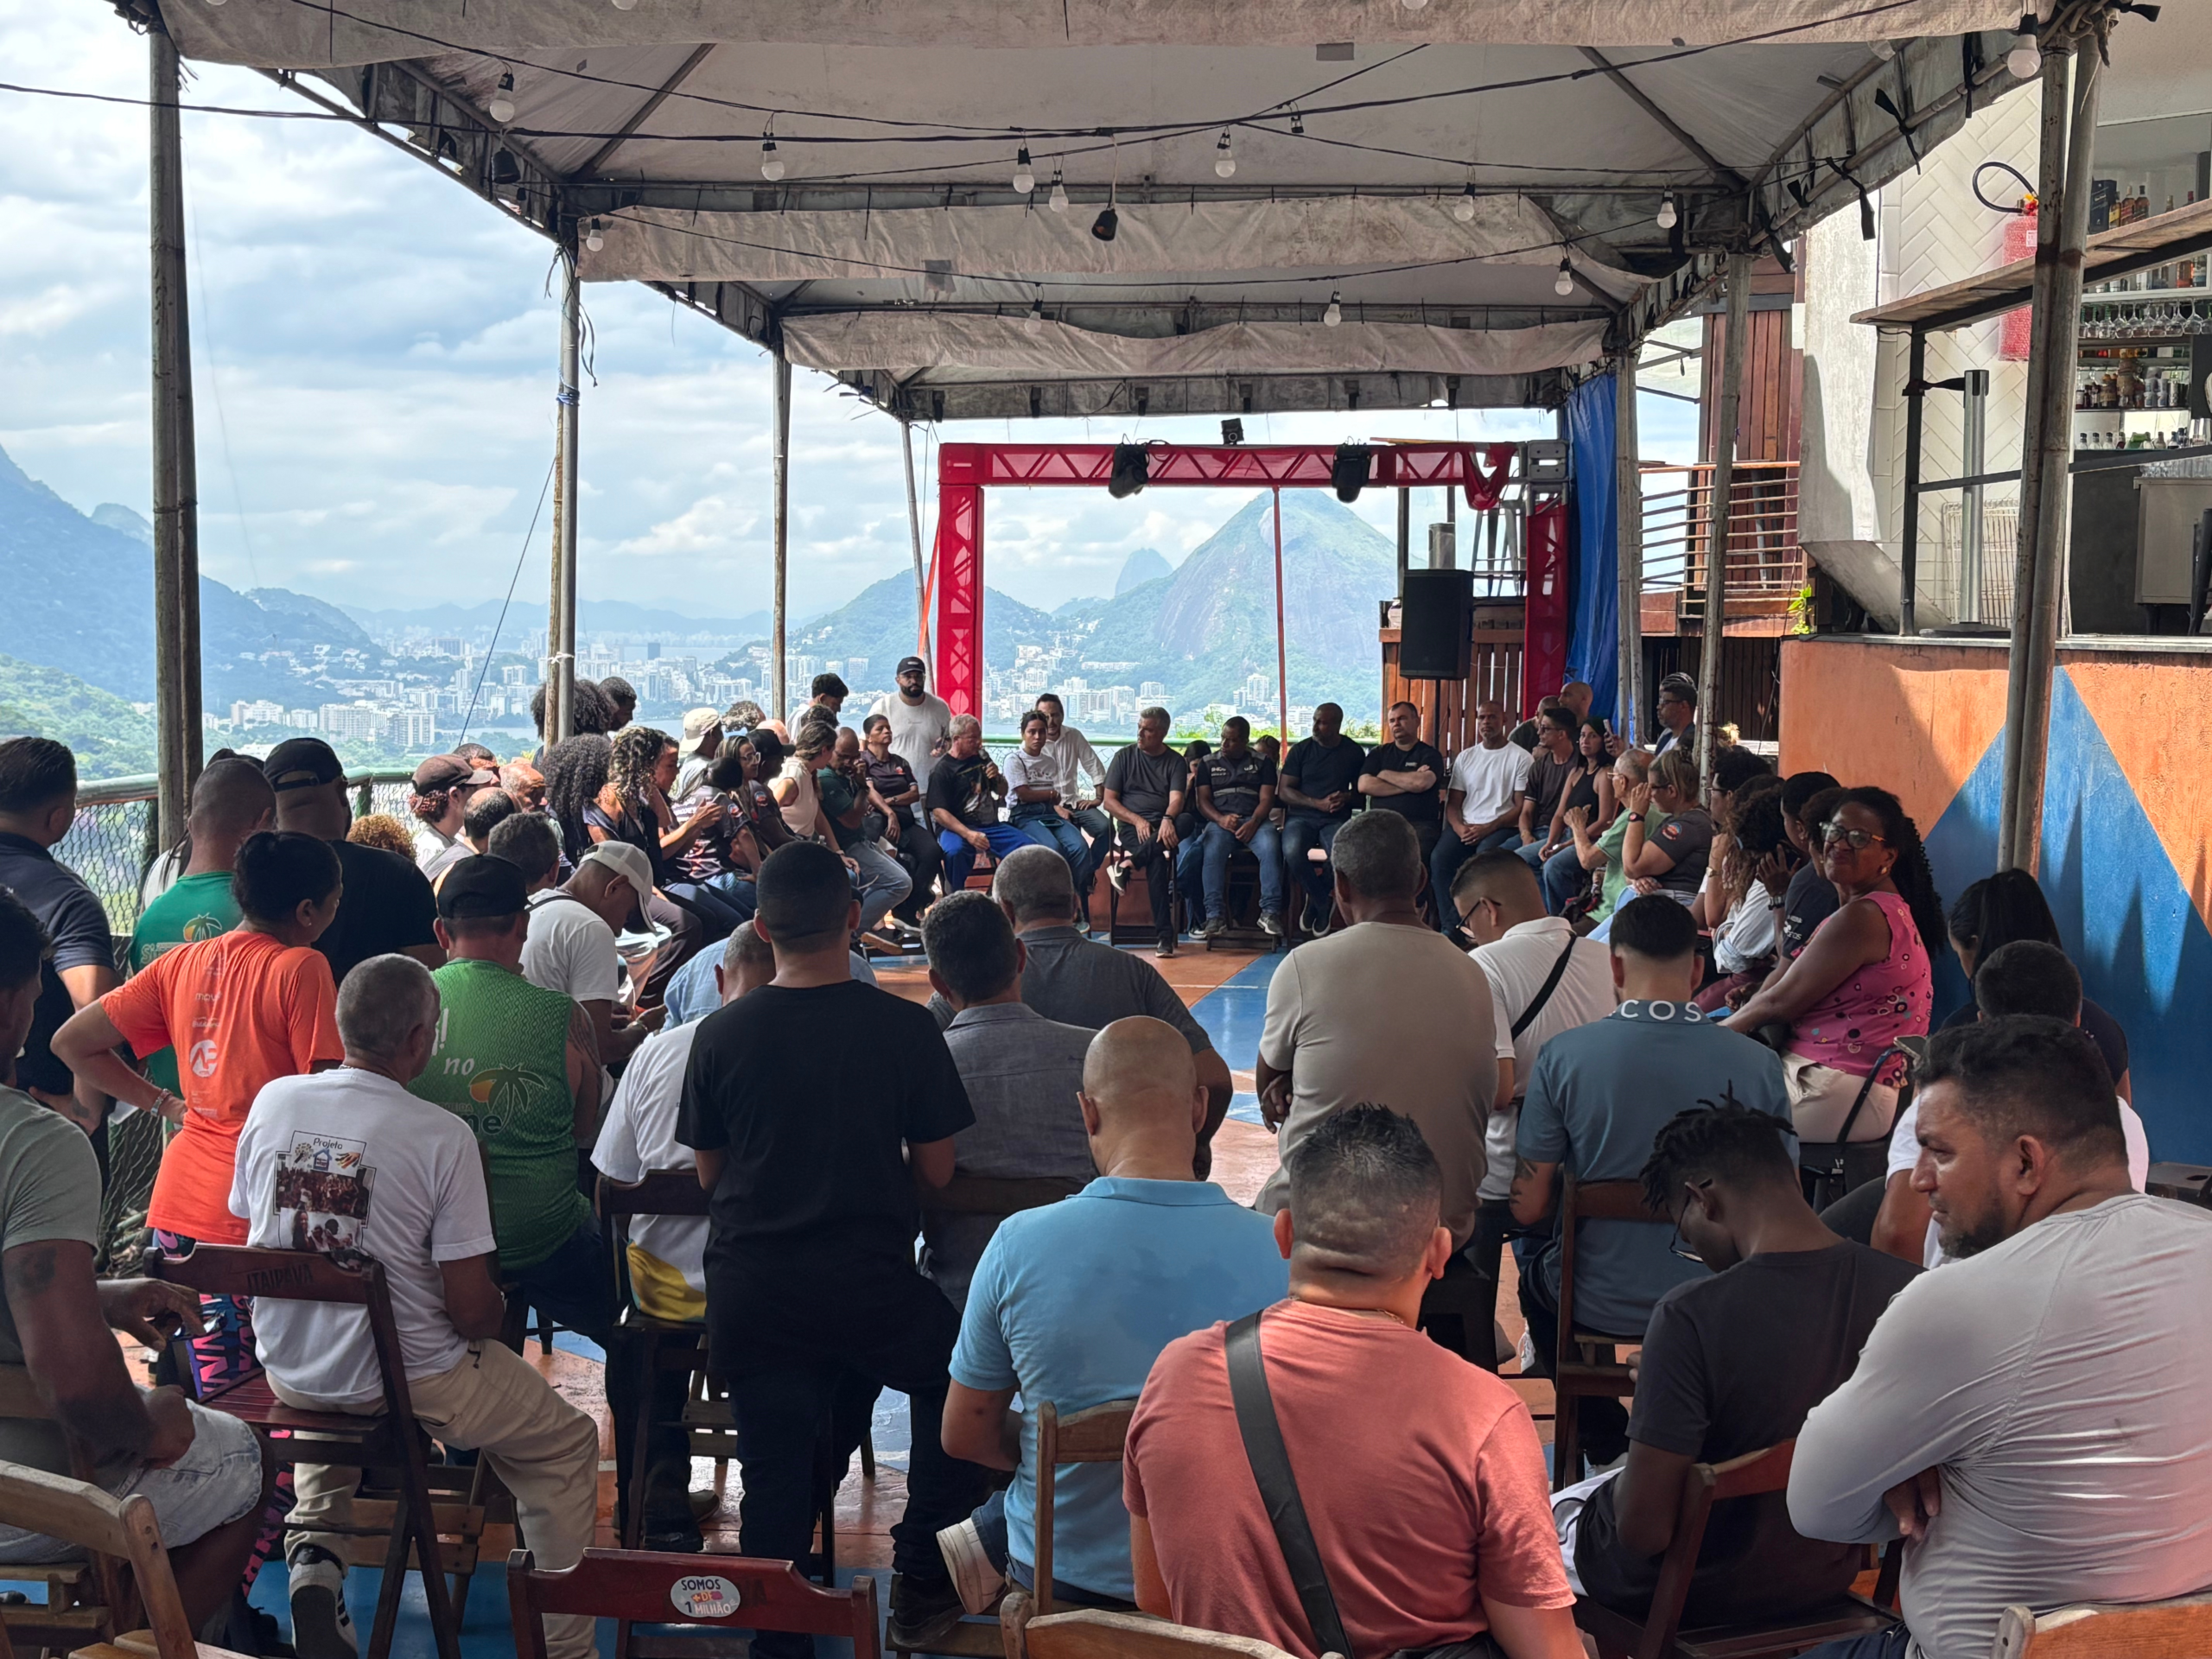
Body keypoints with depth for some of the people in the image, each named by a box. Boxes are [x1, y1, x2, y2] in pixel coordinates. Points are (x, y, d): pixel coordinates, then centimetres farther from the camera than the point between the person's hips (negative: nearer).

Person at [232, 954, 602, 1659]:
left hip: (288, 1370, 5)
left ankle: (314, 1551, 18)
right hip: (405, 1381, -5)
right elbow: (472, 1309, -18)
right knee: (567, 1443, 18)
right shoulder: (443, 1136, -20)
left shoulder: (272, 1102, -6)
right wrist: (498, 1309, 6)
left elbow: (250, 1235, 9)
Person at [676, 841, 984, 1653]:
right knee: (958, 1372, 25)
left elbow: (708, 1172, 4)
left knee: (775, 1472, 12)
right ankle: (921, 1579, 24)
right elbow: (935, 1170, -3)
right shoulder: (906, 1028, -10)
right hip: (870, 1286, -1)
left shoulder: (720, 1034, -6)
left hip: (749, 1294, 2)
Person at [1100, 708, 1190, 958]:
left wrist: (1167, 820, -30)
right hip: (1132, 825, -1)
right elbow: (1109, 800, 8)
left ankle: (1127, 863, -37)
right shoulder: (1125, 756, 13)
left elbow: (1176, 799, -5)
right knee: (1157, 860, -37)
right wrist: (1136, 820, -10)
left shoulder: (1176, 762, 12)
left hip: (1164, 825, 1)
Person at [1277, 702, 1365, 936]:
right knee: (1293, 851, -35)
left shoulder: (1354, 752, 9)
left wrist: (1347, 798, -8)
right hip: (1302, 817, 0)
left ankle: (1315, 898, -3)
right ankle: (1323, 904, -9)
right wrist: (1319, 803, -10)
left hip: (1337, 820, 0)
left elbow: (1361, 790, 16)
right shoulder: (1301, 749, 5)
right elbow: (1284, 791, 1)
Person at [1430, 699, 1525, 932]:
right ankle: (1449, 926, -24)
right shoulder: (1465, 757, 18)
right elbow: (1453, 802, 14)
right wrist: (1460, 828, -8)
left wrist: (1487, 828, -14)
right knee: (1439, 858, -26)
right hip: (1465, 827, 4)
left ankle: (1452, 923, -29)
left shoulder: (1520, 757, 4)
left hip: (1501, 828, -4)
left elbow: (1522, 807, -2)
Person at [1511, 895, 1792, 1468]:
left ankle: (1606, 1445, 37)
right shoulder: (1759, 1064, -12)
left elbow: (1528, 1207, -10)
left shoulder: (1563, 1055, -16)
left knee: (1535, 1254, 33)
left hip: (1601, 1306, -2)